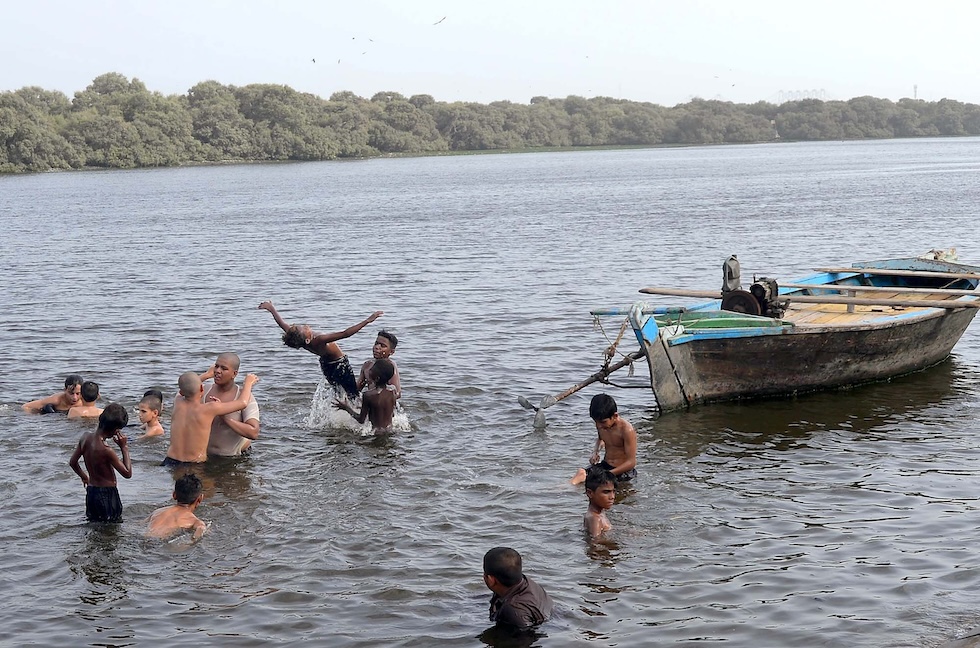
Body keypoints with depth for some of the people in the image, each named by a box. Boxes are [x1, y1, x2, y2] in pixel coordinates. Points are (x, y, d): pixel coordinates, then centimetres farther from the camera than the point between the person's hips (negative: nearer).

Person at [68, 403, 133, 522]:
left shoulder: (85, 437, -3)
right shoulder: (106, 450, -26)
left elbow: (72, 462, 11)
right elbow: (127, 473, -18)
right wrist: (124, 447, -14)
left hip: (90, 491, 8)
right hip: (107, 494, -8)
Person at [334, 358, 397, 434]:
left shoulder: (368, 395, -20)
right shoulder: (393, 390, -4)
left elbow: (361, 420, -10)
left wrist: (347, 408, 4)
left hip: (376, 432, -7)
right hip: (389, 430, 7)